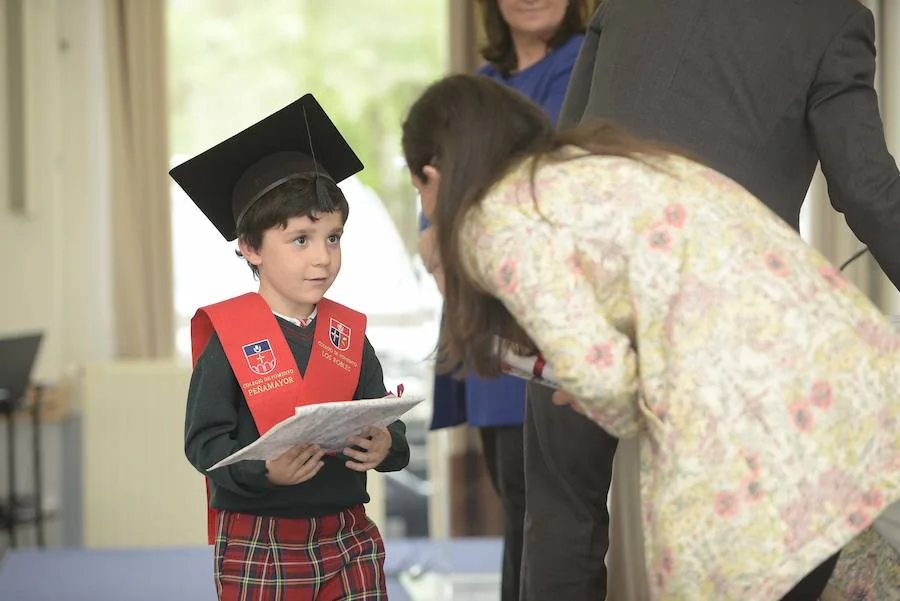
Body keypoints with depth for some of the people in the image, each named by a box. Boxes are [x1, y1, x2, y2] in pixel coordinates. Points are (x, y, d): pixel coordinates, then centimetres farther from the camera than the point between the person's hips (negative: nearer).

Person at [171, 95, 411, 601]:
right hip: (257, 546, -3)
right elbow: (203, 441, -10)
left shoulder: (350, 336, 7)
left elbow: (387, 427, 6)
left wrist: (385, 447, -17)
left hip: (348, 537, 3)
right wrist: (264, 470, -27)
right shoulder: (227, 338, -7)